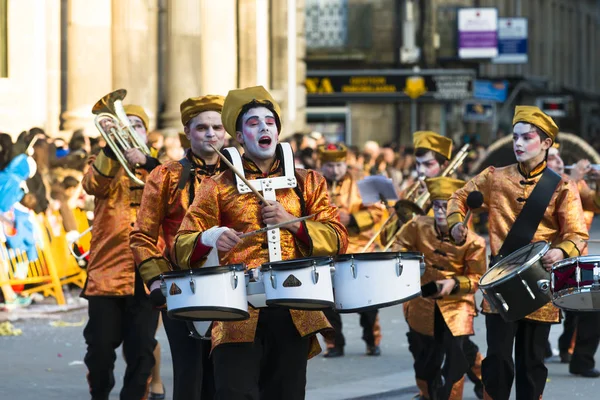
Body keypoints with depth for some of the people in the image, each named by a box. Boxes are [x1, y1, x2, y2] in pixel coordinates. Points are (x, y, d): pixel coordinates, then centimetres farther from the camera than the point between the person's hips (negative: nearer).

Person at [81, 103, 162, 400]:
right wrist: (113, 147, -33)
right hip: (107, 272, 0)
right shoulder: (106, 164, 9)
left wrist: (145, 162, -28)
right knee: (101, 347, 0)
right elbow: (94, 184, -15)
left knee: (141, 350, -3)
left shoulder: (155, 170, 13)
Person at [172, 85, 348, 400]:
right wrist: (209, 238, -21)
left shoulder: (307, 183, 15)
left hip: (294, 312, 3)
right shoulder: (218, 187, 7)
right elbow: (182, 247, 1)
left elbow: (338, 240, 7)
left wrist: (291, 221, -8)